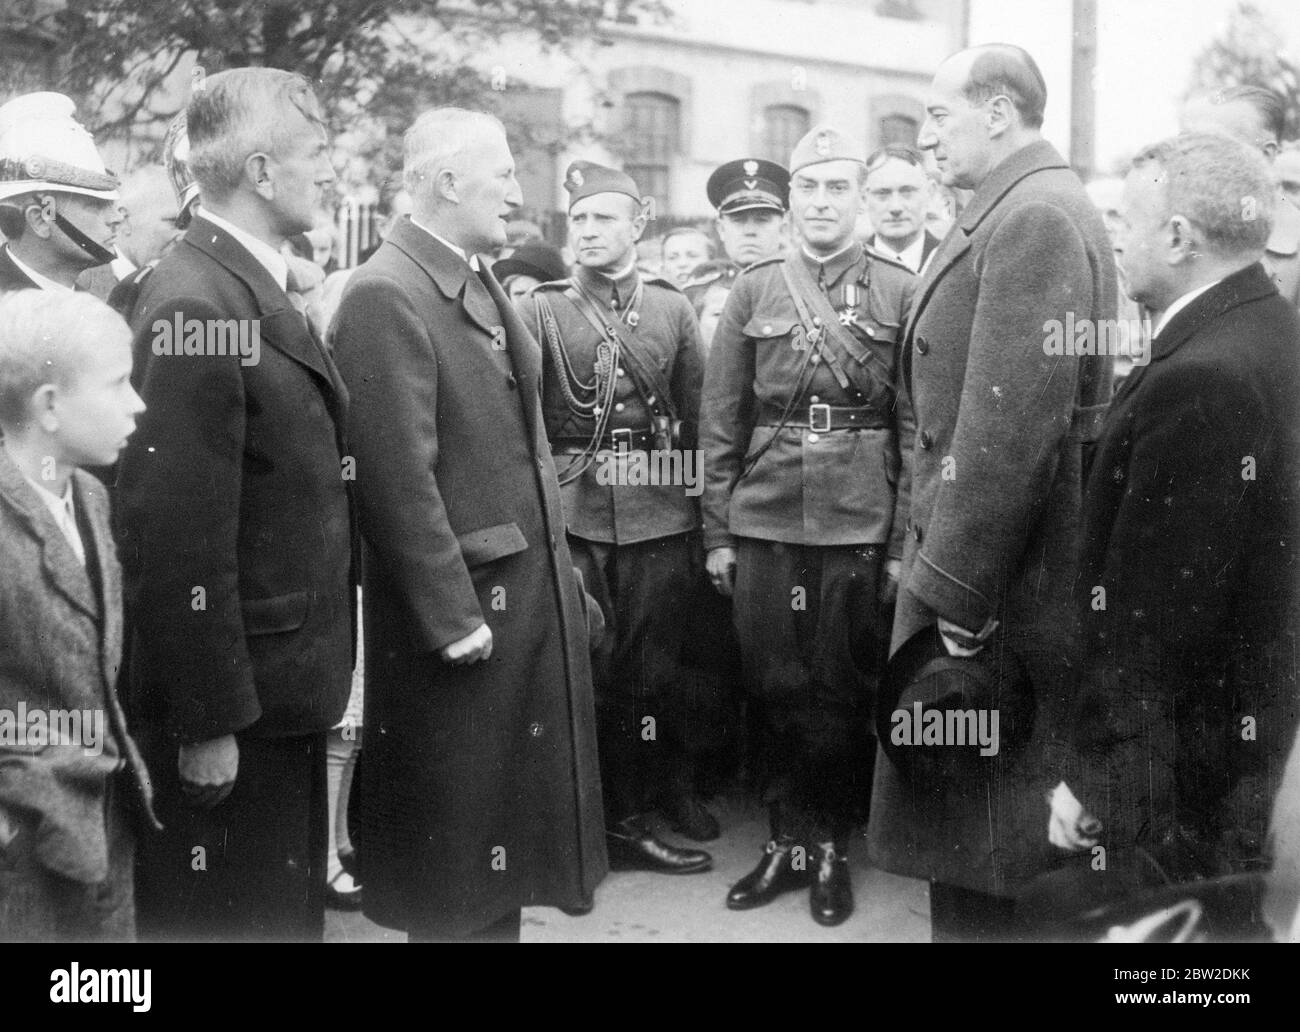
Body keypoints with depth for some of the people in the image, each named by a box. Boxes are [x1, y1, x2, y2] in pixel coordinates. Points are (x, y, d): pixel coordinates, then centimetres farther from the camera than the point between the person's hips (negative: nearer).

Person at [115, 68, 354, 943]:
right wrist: (206, 723, -20)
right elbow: (178, 535, -23)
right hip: (231, 706, -9)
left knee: (292, 909, 21)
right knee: (232, 915, 7)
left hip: (283, 686, 9)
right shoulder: (197, 306, -20)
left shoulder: (257, 289, 9)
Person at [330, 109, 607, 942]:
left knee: (513, 803, 19)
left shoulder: (483, 283, 11)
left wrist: (562, 575, 13)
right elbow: (399, 476, -19)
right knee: (456, 833, 7)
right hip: (464, 603, -8)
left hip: (534, 597, 9)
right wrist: (454, 617, -19)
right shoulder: (386, 296, -16)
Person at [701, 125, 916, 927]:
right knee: (775, 689, 9)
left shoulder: (899, 291, 2)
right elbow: (722, 423, 6)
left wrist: (905, 541, -6)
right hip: (765, 522, 2)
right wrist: (718, 532, 2)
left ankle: (832, 846, 22)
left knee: (844, 693, 6)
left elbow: (917, 428, 0)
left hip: (860, 525, -2)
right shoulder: (753, 290, 7)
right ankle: (789, 838, 24)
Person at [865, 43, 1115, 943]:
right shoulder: (1038, 207, 16)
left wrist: (955, 590, -21)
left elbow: (1011, 425, -24)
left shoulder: (1031, 217, -17)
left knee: (976, 808, 1)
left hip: (1002, 576, -10)